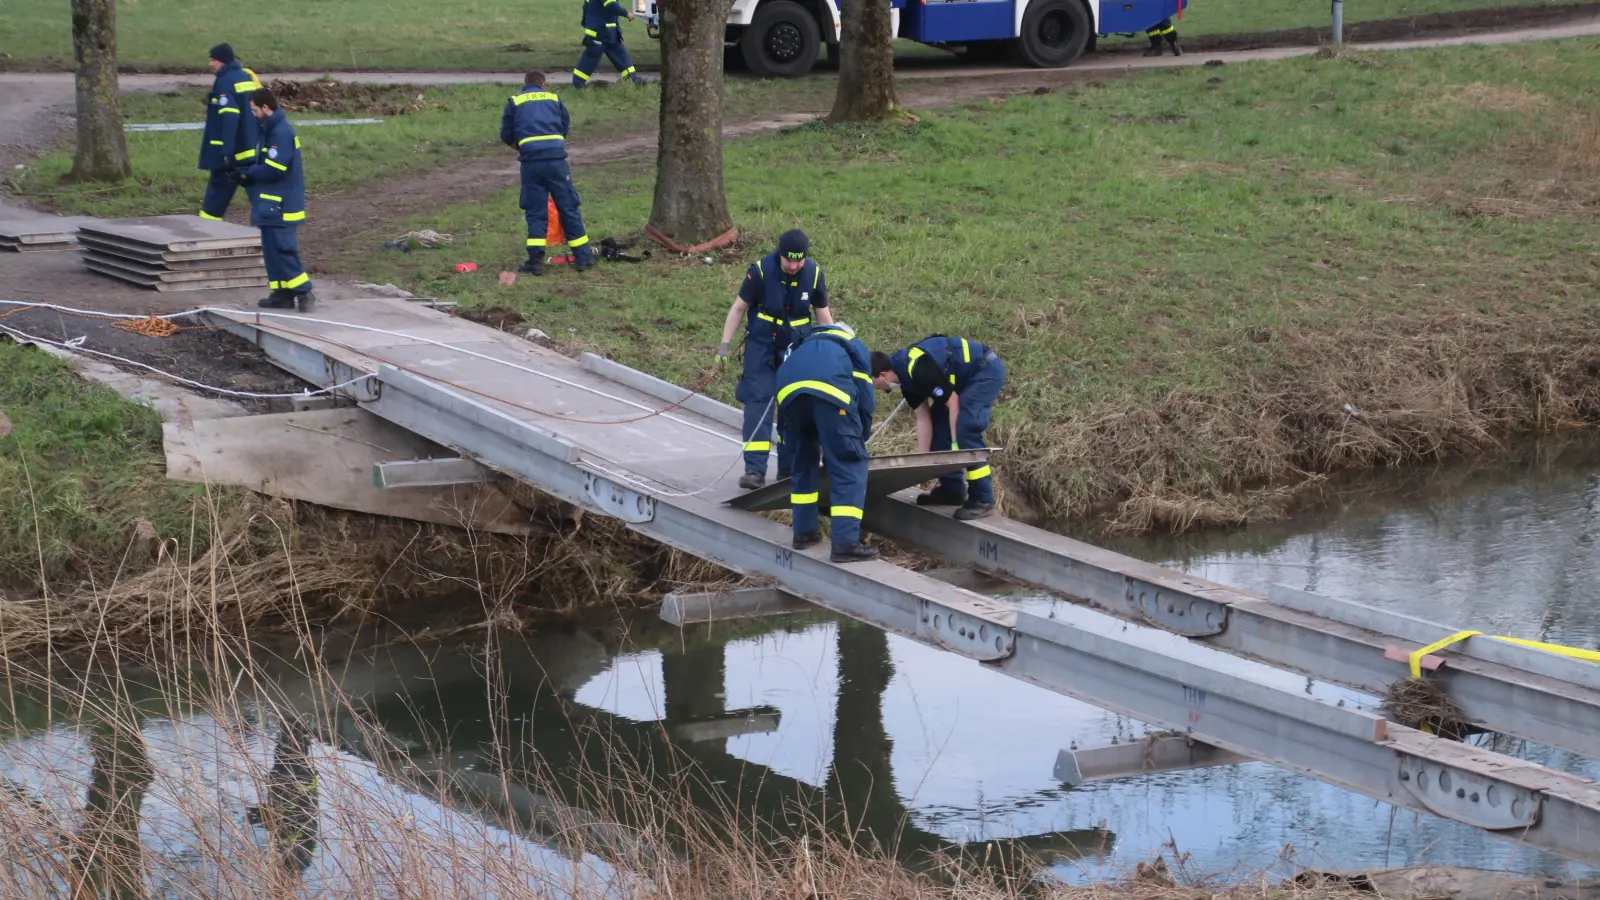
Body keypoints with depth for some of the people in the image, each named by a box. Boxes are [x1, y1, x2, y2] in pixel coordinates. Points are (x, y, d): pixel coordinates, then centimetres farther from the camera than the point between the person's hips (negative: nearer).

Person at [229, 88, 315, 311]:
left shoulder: (280, 133, -18)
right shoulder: (270, 130, 14)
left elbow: (272, 169, -22)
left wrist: (246, 173, -9)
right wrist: (245, 174, 1)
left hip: (280, 206, -10)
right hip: (272, 204, 10)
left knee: (283, 250, -10)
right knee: (273, 250, 12)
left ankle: (304, 292, -7)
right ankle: (282, 294, 16)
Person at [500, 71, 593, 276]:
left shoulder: (515, 101, 11)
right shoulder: (554, 98, 15)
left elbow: (506, 136, 11)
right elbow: (566, 126, 18)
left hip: (531, 161, -1)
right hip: (556, 159, 1)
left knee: (535, 212, 5)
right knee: (568, 208, 7)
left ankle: (536, 261, 0)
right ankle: (583, 257, 11)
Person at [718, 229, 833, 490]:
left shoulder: (814, 274, -9)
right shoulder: (761, 270, -16)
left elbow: (823, 314, 4)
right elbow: (739, 307, -6)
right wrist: (724, 344, -8)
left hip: (797, 348, 2)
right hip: (761, 344, -2)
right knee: (758, 402, -11)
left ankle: (789, 469, 16)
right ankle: (755, 469, -14)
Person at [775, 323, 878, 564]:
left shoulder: (805, 343, 45)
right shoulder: (858, 349, 33)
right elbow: (865, 401, 21)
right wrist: (858, 440, 35)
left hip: (789, 388, 5)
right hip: (829, 387, -4)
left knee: (804, 459, 26)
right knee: (849, 465, 1)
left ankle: (804, 532, 29)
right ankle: (846, 543, -8)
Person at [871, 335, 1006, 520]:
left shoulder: (918, 370, -29)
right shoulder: (905, 374, 2)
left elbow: (953, 402, -23)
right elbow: (923, 418, 5)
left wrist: (956, 445, -18)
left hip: (986, 370, -10)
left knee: (966, 429, -19)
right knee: (938, 422, 9)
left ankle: (982, 499, -13)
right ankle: (952, 489, 16)